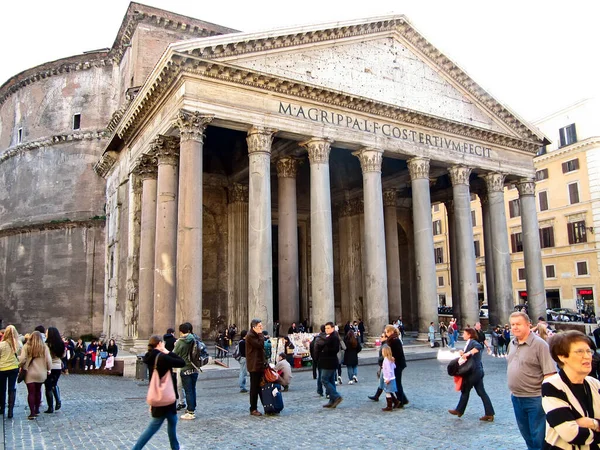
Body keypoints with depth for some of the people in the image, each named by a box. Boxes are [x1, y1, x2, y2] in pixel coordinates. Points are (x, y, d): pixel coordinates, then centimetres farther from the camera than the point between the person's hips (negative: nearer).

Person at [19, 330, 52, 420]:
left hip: (29, 373, -2)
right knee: (38, 391, 17)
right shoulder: (44, 347, -2)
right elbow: (48, 360, -3)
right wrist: (49, 369, 12)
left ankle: (32, 413, 0)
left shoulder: (26, 347, -6)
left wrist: (20, 366, 9)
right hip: (41, 373, 2)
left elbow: (22, 359, -11)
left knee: (31, 393, 1)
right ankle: (37, 410, 25)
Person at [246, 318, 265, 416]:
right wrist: (261, 334, -14)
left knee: (257, 387, 11)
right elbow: (260, 345, -23)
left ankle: (254, 407, 18)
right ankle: (253, 409, 3)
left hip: (259, 364, 9)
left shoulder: (256, 335, 17)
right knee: (254, 387, -3)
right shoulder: (250, 336, -13)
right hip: (254, 365, -9)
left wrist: (264, 362, 13)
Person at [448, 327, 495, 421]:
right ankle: (489, 414, 9)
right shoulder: (470, 343, 15)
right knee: (482, 392, 9)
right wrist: (463, 353, 0)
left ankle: (459, 411, 20)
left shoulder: (472, 342, -14)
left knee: (465, 390, 6)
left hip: (473, 372, -9)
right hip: (478, 371, 9)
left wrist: (468, 353, -35)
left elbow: (479, 346, -37)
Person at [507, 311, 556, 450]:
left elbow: (549, 374, -17)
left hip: (535, 398, -7)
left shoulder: (539, 344, -15)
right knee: (526, 435, 21)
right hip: (516, 397, 7)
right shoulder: (512, 344, 6)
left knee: (539, 438, 4)